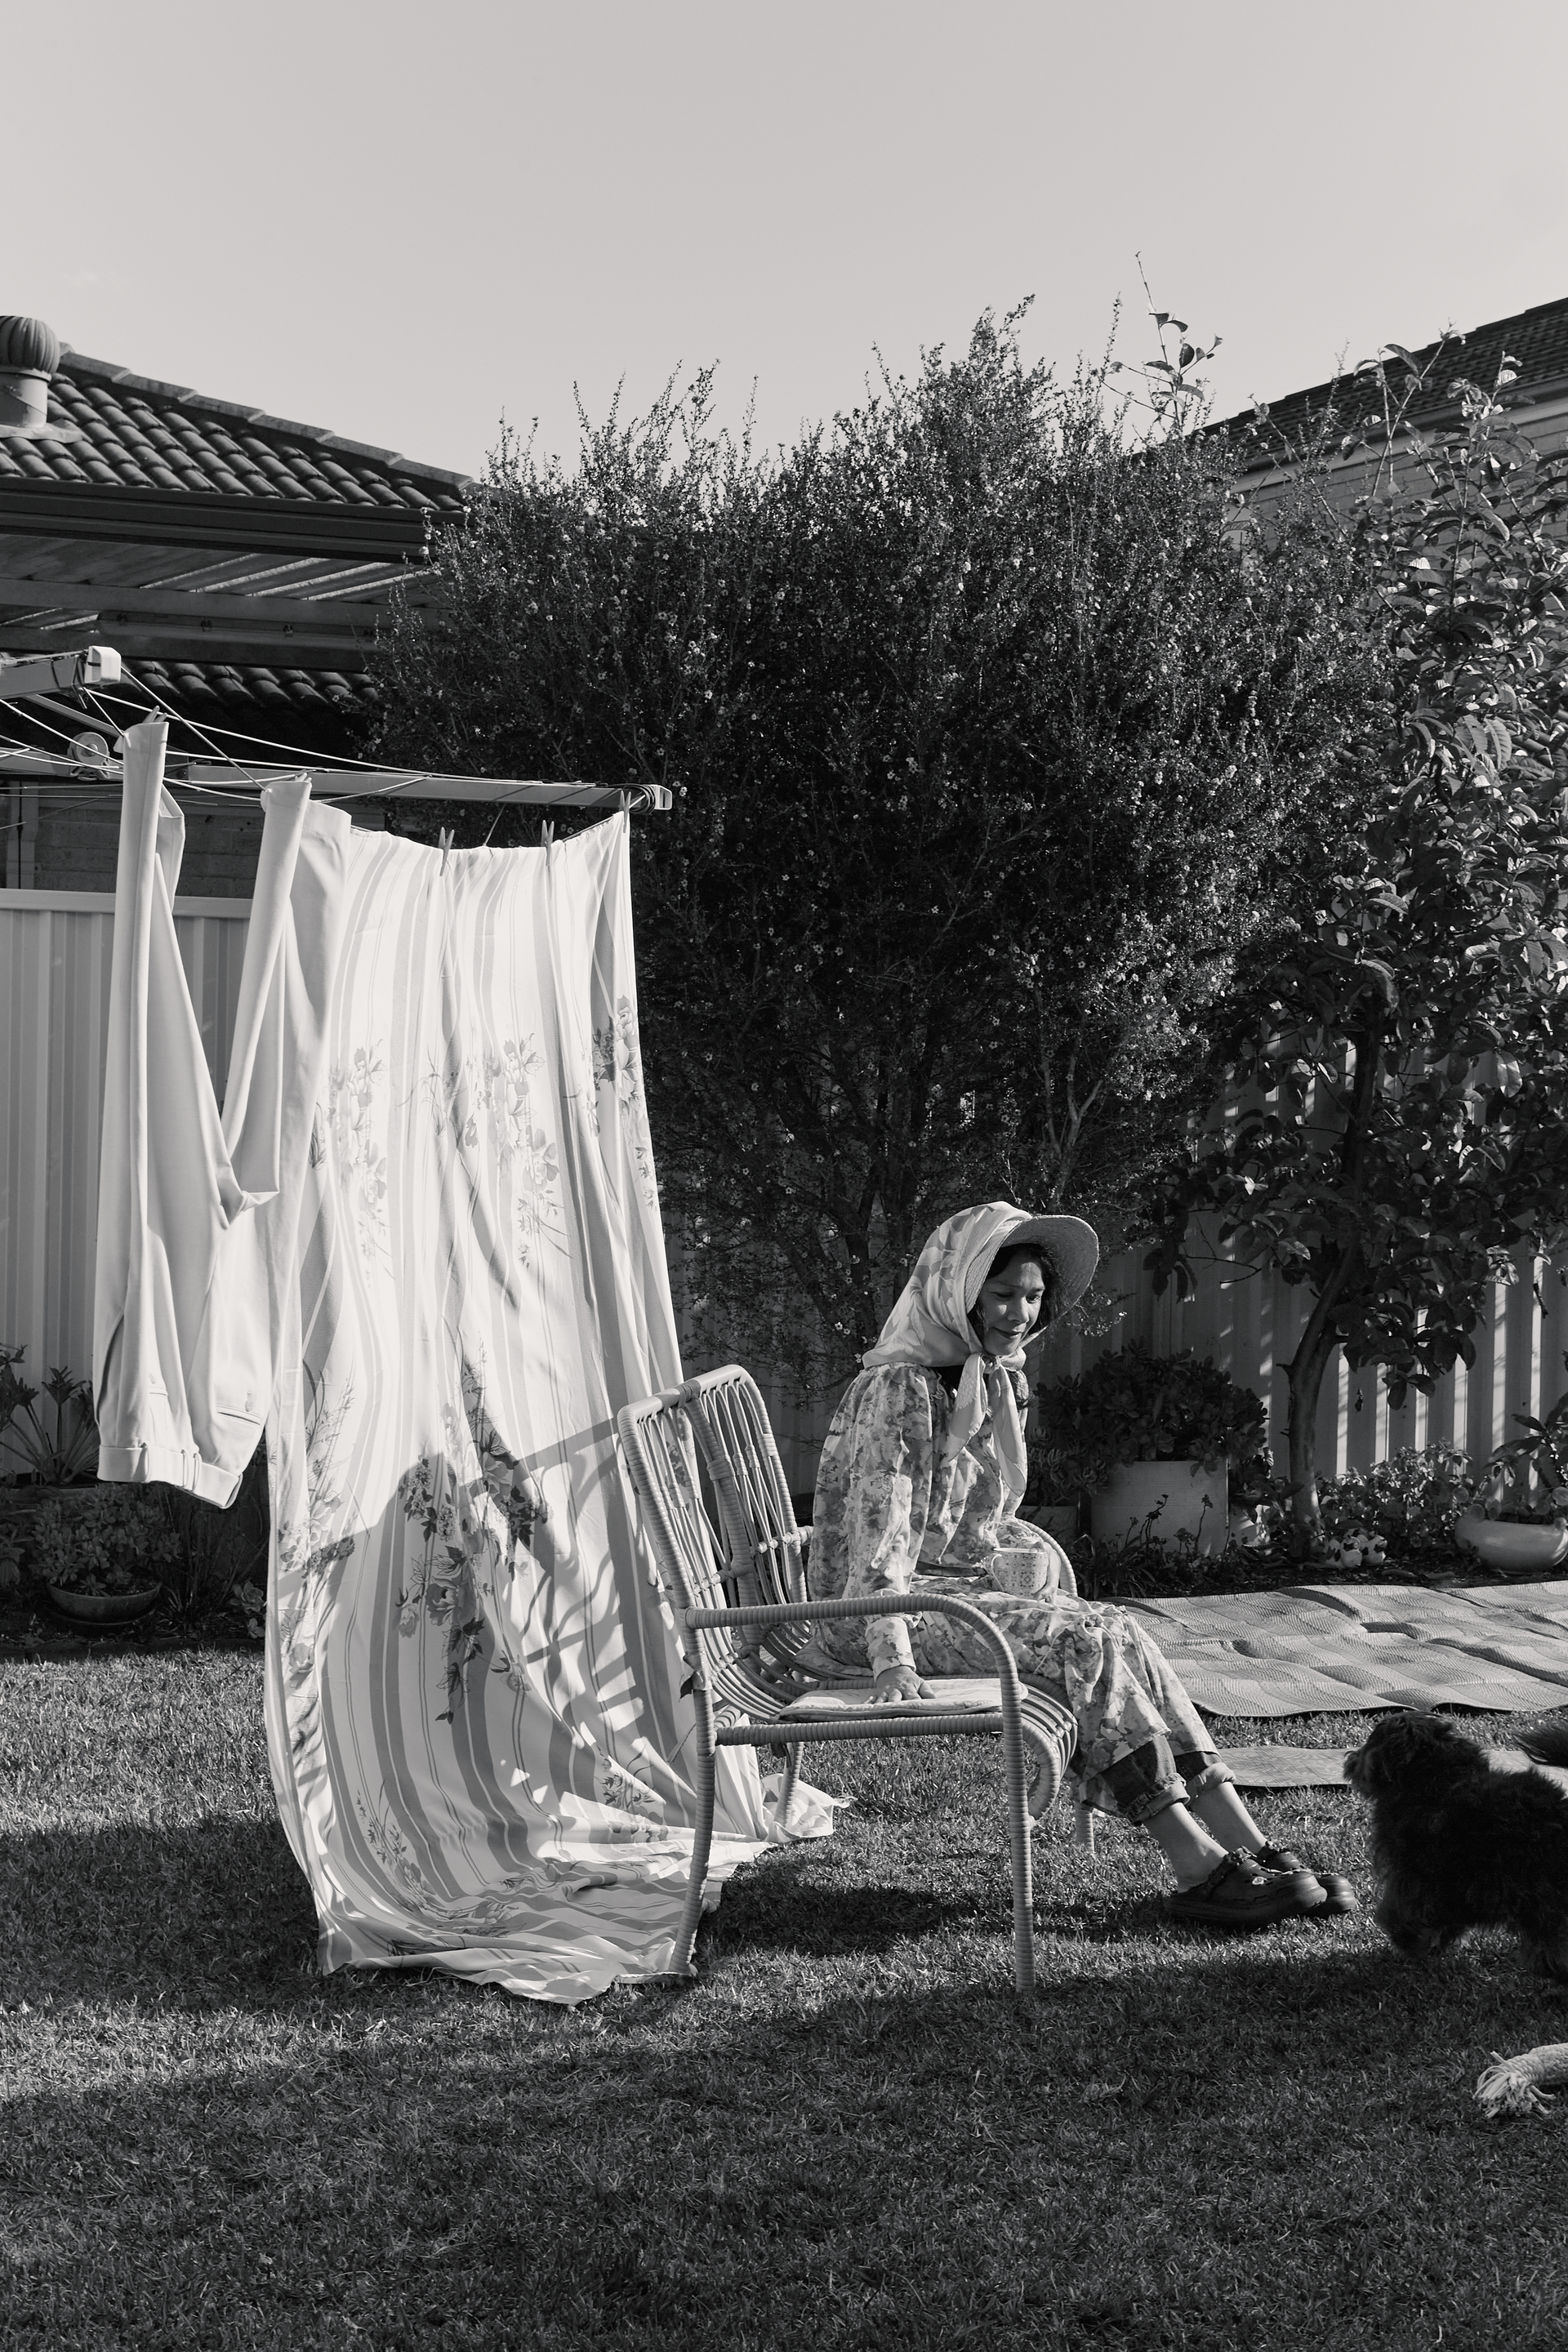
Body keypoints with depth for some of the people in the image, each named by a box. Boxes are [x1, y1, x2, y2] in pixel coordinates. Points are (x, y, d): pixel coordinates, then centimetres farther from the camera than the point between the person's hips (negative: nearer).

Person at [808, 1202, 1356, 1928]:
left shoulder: (996, 1380, 13)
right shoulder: (901, 1386, -16)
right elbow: (880, 1528, -25)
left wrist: (1029, 1555, 6)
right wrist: (894, 1660, -34)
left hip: (956, 1585, 8)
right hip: (868, 1612, -8)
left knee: (1118, 1636, -14)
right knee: (1085, 1646, -24)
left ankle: (1247, 1848, -19)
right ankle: (1201, 1872, -26)